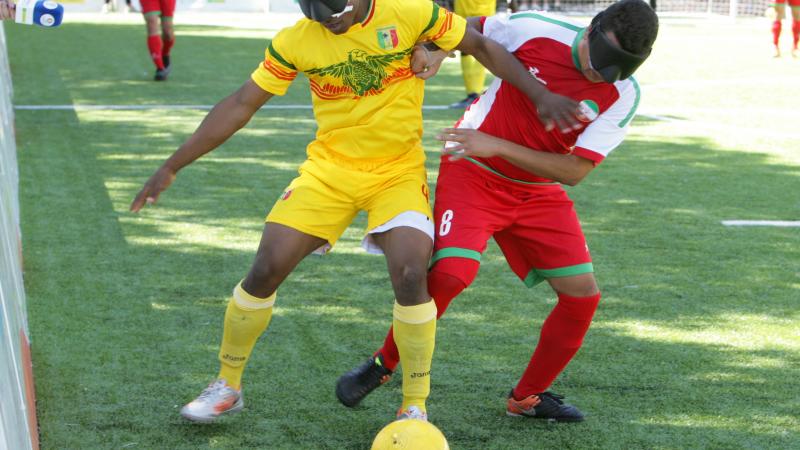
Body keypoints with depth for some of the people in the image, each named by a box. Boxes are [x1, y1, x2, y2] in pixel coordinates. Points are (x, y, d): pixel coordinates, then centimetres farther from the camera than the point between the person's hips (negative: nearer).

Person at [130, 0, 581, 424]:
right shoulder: (294, 41, -9)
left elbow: (483, 47, -2)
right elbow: (241, 105, -3)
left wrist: (541, 95, -10)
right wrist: (172, 167, -3)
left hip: (399, 172, -2)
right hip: (329, 167, 2)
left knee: (410, 274, -21)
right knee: (266, 269, -7)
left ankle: (416, 405, -1)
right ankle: (227, 386, 16)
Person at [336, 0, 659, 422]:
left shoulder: (623, 95, -14)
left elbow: (574, 171, -18)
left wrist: (496, 145, -27)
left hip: (540, 192, 4)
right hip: (473, 172, -3)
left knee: (583, 295, -4)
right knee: (451, 272, -25)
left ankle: (527, 397, 17)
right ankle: (383, 364, -1)